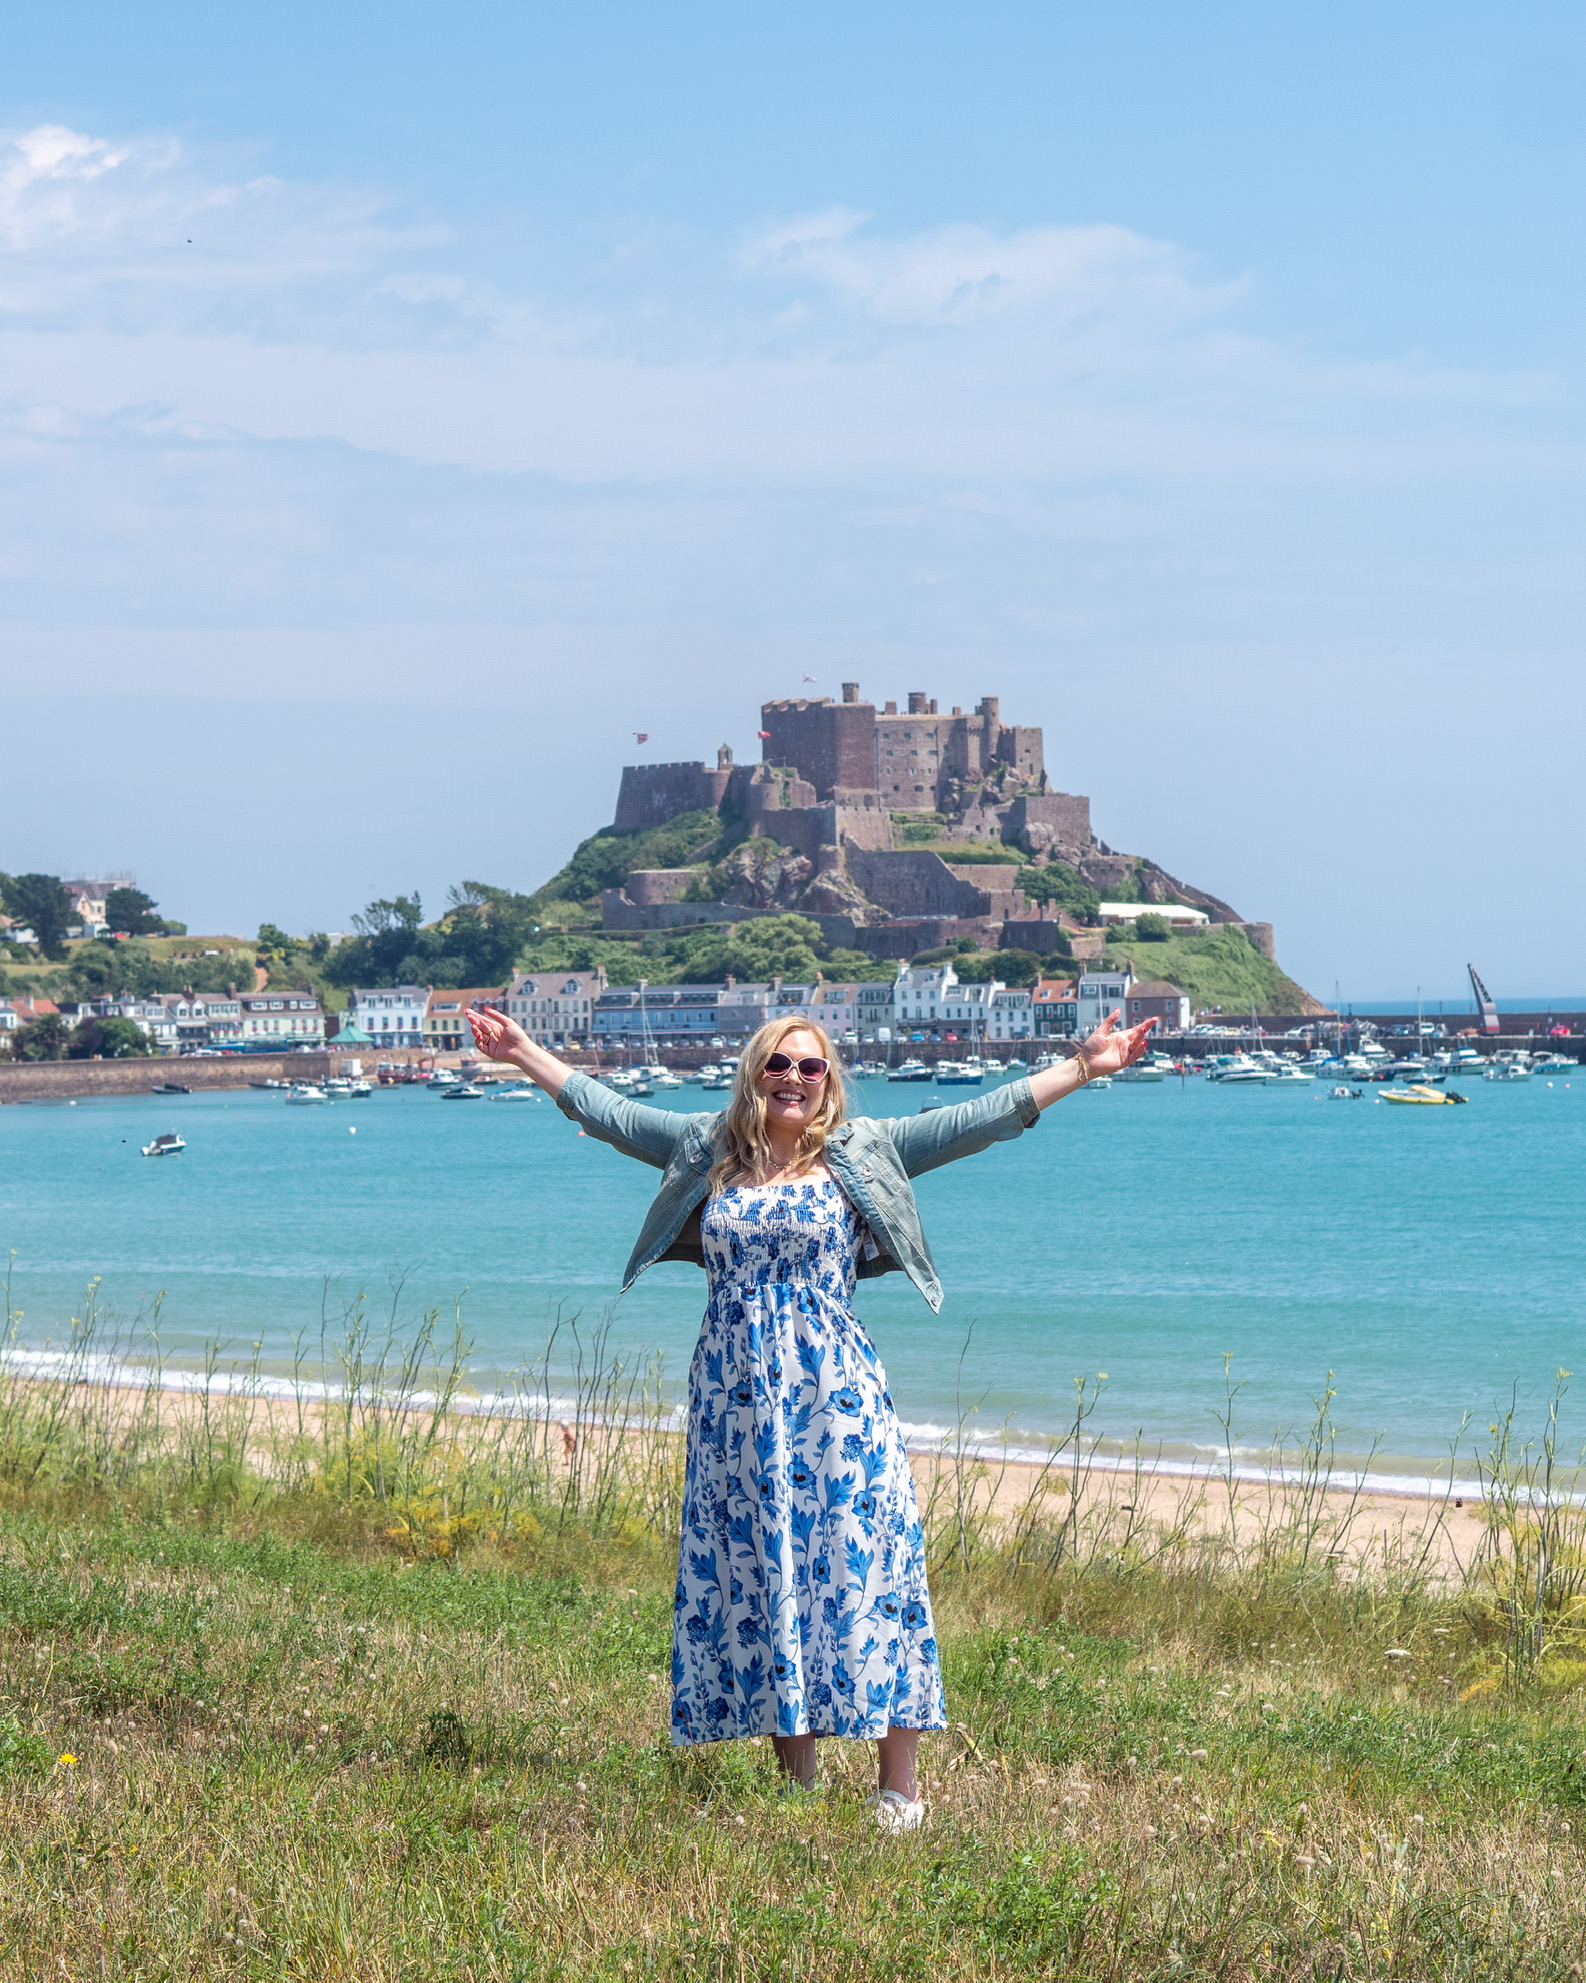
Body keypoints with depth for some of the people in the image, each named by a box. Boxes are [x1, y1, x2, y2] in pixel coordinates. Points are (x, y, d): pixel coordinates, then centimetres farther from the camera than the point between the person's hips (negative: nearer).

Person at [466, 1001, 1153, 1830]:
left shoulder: (862, 1154, 4)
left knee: (861, 1563, -8)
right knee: (753, 1573, 4)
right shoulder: (707, 1151, 11)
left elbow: (978, 1119, 2)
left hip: (835, 1398, -3)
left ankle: (898, 1785, -4)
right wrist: (524, 1053, 21)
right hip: (735, 1403, 3)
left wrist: (1082, 1067, -3)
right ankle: (796, 1779, 13)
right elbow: (607, 1111, 18)